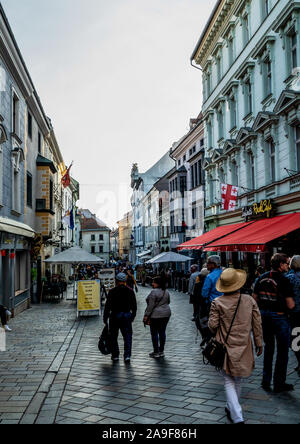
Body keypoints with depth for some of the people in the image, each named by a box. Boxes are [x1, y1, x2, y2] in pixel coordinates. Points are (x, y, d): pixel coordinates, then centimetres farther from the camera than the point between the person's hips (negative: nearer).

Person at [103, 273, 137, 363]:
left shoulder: (112, 291, -8)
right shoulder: (130, 291, 1)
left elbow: (107, 306, -8)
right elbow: (134, 306, 7)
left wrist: (105, 318, -1)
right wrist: (133, 317, 19)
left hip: (115, 316, -2)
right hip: (127, 316, 2)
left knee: (113, 337, 12)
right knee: (127, 336, 6)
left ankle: (115, 356, 18)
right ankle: (127, 356, -3)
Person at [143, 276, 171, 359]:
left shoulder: (154, 292, -15)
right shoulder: (166, 292, 9)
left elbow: (151, 305, -17)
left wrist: (146, 315, -12)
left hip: (155, 315, -7)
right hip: (166, 314, 7)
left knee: (154, 333, 2)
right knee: (162, 332, 12)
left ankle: (156, 352, 4)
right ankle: (161, 351, 17)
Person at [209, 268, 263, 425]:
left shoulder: (217, 303, -11)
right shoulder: (249, 300, -4)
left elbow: (212, 325, -9)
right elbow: (257, 324, 2)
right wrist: (259, 343, 13)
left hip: (226, 347, -3)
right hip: (244, 347, 3)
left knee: (229, 381, 5)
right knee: (238, 380, 20)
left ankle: (237, 417, -4)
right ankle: (232, 408, 37)